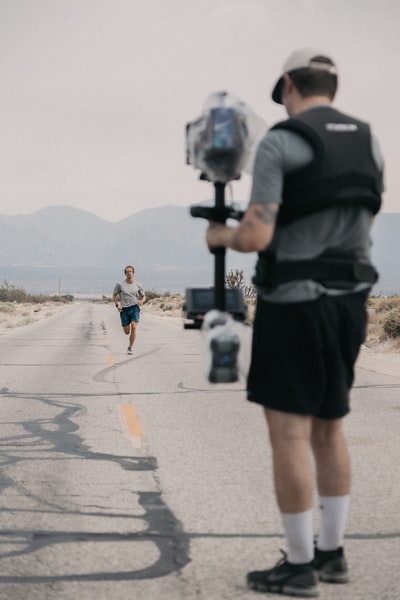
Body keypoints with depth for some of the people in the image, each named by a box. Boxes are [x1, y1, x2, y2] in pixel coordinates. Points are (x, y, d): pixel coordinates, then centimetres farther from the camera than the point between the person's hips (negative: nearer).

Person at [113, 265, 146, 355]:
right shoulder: (120, 285, -1)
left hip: (134, 307, 0)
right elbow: (114, 295, 11)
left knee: (133, 326, -21)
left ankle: (130, 348, -11)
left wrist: (142, 301, -8)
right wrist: (117, 304, -4)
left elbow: (143, 296, 15)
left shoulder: (138, 285, 3)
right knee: (127, 332, 2)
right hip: (124, 309, 0)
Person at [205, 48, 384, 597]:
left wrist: (221, 236, 2)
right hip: (349, 304, 7)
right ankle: (332, 553, 21)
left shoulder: (278, 144, -13)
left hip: (293, 305, -7)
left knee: (289, 435, -1)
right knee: (328, 429, 16)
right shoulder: (368, 144, 9)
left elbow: (256, 237, -20)